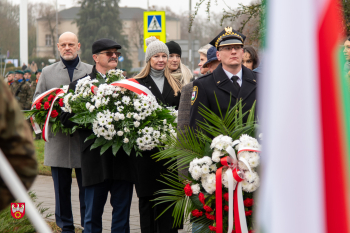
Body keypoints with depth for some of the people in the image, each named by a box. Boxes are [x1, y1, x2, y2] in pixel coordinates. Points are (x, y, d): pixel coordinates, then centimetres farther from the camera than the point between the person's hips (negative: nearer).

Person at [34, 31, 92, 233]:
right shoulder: (47, 72, 13)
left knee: (87, 187, 1)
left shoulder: (92, 72, 8)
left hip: (85, 138, -1)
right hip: (58, 139, 1)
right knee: (61, 188, 6)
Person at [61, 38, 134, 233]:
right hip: (96, 157, -2)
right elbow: (66, 117, -4)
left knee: (122, 212, 6)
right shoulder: (80, 85, 4)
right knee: (93, 214, 5)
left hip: (123, 158, 2)